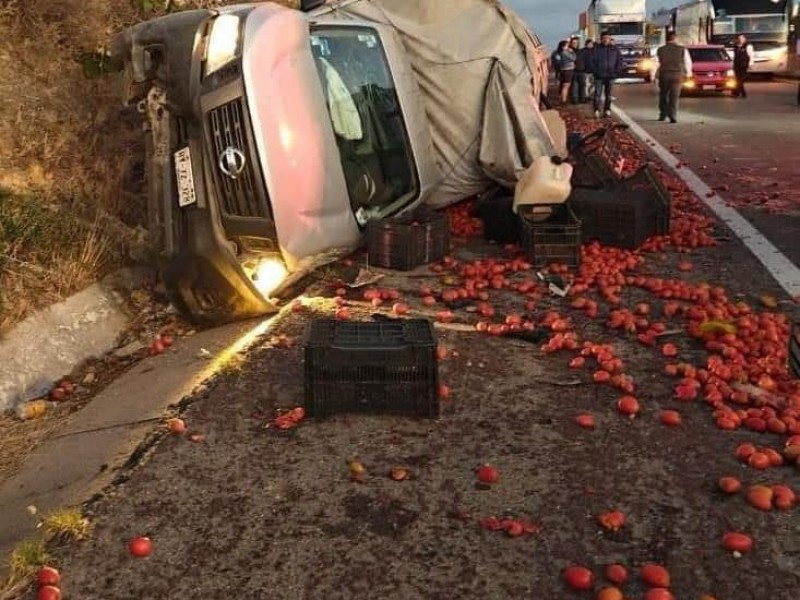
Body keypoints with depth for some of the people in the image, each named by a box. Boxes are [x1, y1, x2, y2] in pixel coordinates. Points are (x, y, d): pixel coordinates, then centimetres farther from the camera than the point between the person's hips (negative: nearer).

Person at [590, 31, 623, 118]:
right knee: (598, 93, -7)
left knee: (609, 93, 7)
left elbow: (619, 60, 9)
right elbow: (592, 61, 0)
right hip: (599, 75, -2)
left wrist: (617, 71, -2)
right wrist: (595, 71, -10)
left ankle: (607, 110, 13)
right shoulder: (596, 49, 1)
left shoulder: (615, 49, 8)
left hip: (610, 75, 2)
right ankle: (596, 110, -5)